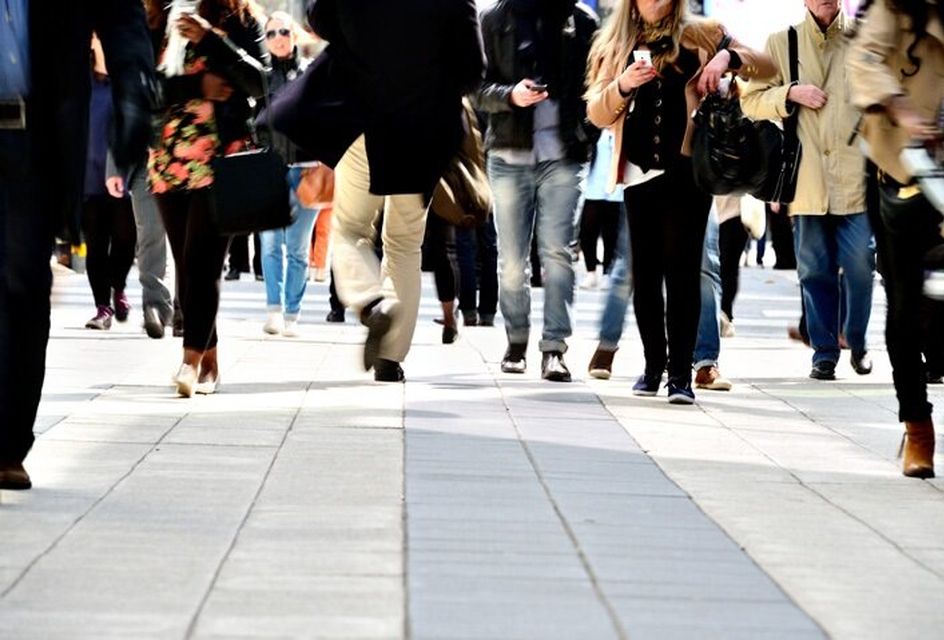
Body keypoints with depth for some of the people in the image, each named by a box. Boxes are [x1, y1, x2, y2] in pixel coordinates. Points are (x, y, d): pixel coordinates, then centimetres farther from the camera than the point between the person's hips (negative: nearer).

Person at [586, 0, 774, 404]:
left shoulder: (698, 36, 7)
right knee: (645, 271, 6)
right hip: (640, 173, 3)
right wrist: (622, 86, -13)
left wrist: (728, 57, -13)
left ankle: (681, 373, -7)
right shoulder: (614, 45, 11)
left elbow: (766, 67, 6)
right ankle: (653, 366, 16)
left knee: (682, 269, -7)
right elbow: (597, 114, 6)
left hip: (687, 169, -3)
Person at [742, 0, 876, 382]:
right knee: (815, 271, 3)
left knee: (859, 267, -3)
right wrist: (791, 93, -6)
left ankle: (857, 343, 18)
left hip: (856, 177, -1)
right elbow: (751, 101, 11)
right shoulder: (781, 44, 11)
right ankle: (824, 353, 13)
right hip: (807, 181, 1)